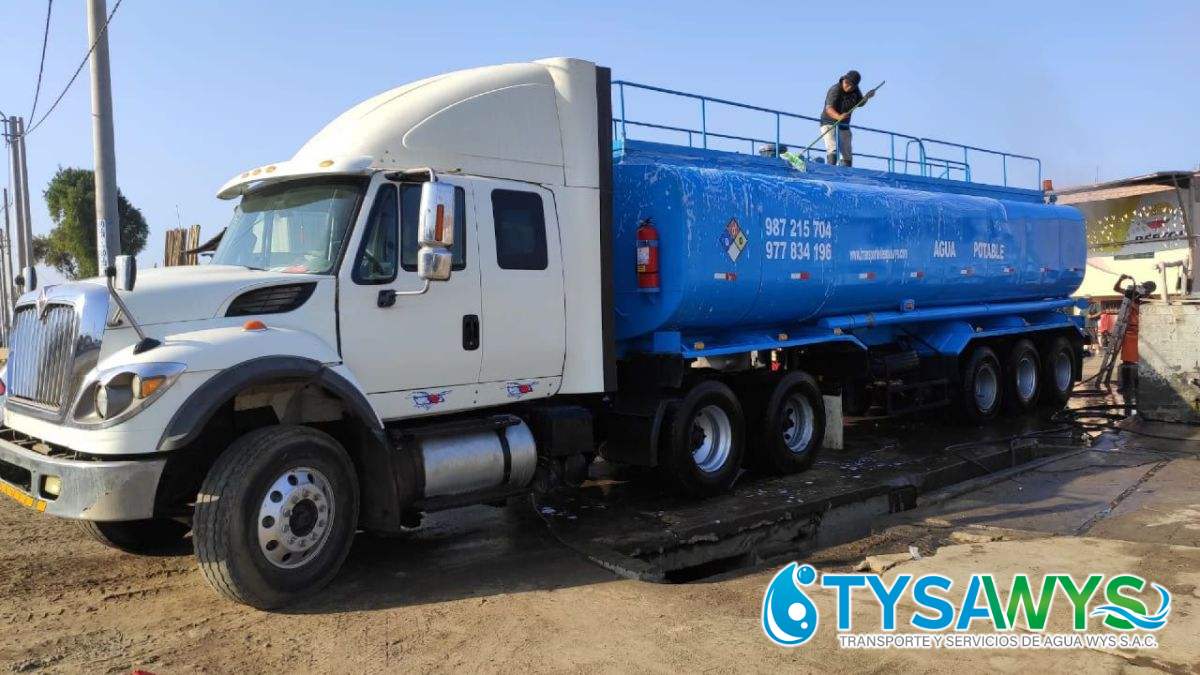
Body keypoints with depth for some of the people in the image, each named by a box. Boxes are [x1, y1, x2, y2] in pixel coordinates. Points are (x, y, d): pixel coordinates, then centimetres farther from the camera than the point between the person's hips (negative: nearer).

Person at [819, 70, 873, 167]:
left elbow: (859, 103, 16)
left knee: (848, 155, 7)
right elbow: (829, 109, -34)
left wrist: (867, 97, -6)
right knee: (833, 150, -26)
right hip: (829, 124, -7)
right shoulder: (835, 90, -21)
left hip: (844, 126, 7)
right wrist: (839, 116, -53)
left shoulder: (855, 90, -1)